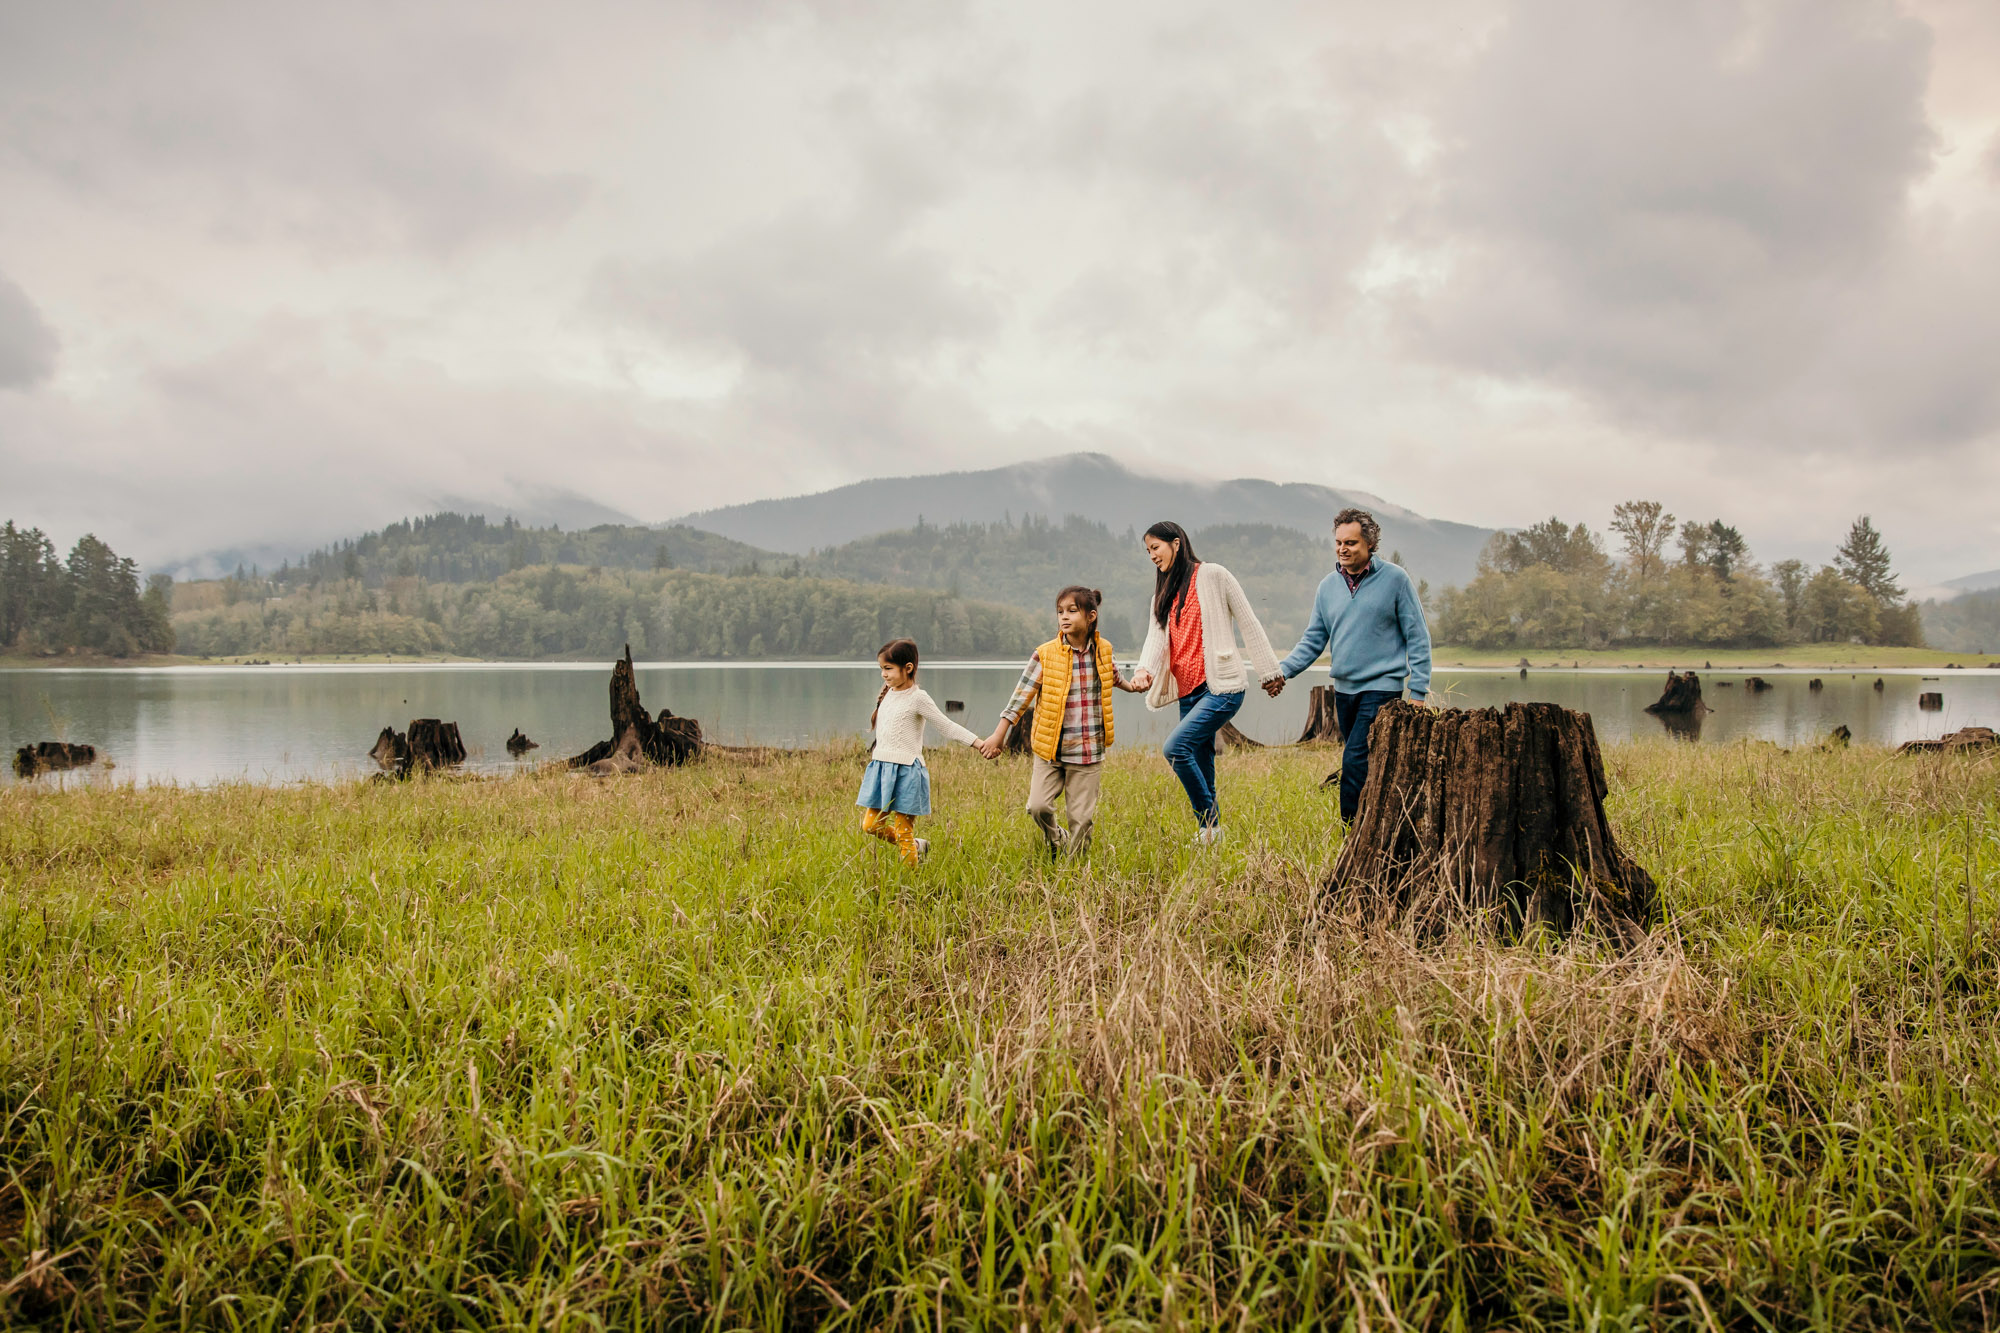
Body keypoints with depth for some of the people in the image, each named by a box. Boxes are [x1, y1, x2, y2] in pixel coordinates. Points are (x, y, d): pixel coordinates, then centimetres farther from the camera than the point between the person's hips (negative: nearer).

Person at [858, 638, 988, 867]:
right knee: (871, 825, 7)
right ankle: (918, 846, 25)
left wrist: (979, 743, -20)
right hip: (881, 767, 7)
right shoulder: (887, 695, 12)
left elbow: (948, 726, -11)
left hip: (906, 769, -7)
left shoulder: (918, 698, -9)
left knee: (903, 831, -4)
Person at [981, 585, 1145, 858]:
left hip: (1088, 751, 1)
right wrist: (999, 734, -5)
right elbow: (1022, 695, -4)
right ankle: (1056, 841, 20)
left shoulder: (1102, 650, 2)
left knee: (1081, 817, 3)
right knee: (1038, 807, -10)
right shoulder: (1045, 655, -7)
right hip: (1050, 748, -1)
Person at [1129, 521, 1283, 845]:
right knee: (1201, 767, 5)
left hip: (1222, 687, -7)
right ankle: (1210, 831, 14)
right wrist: (1145, 669, -17)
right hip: (1189, 693, 7)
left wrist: (1269, 671, 0)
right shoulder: (1164, 594, 18)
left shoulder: (1213, 575, -1)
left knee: (1176, 746, -21)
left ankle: (1209, 820, -8)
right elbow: (1156, 637, 4)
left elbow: (1248, 623, 0)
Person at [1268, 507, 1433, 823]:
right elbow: (1313, 639, 11)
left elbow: (1418, 638, -2)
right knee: (1371, 770, 13)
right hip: (1343, 689, 6)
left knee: (1354, 763, -17)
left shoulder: (1394, 579, -4)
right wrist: (1283, 671, -5)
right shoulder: (1328, 586, 8)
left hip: (1382, 687, -6)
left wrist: (1418, 691, -8)